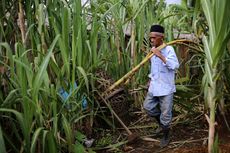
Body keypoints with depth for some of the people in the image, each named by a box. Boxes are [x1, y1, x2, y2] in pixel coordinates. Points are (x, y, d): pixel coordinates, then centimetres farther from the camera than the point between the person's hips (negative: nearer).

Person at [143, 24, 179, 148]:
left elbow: (175, 65, -29)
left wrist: (161, 56, -30)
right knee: (147, 106, 14)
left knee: (165, 113, 5)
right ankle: (162, 123, 37)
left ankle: (166, 136, 25)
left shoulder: (168, 49, -15)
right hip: (154, 86, 7)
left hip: (165, 87, -7)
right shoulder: (152, 50, 7)